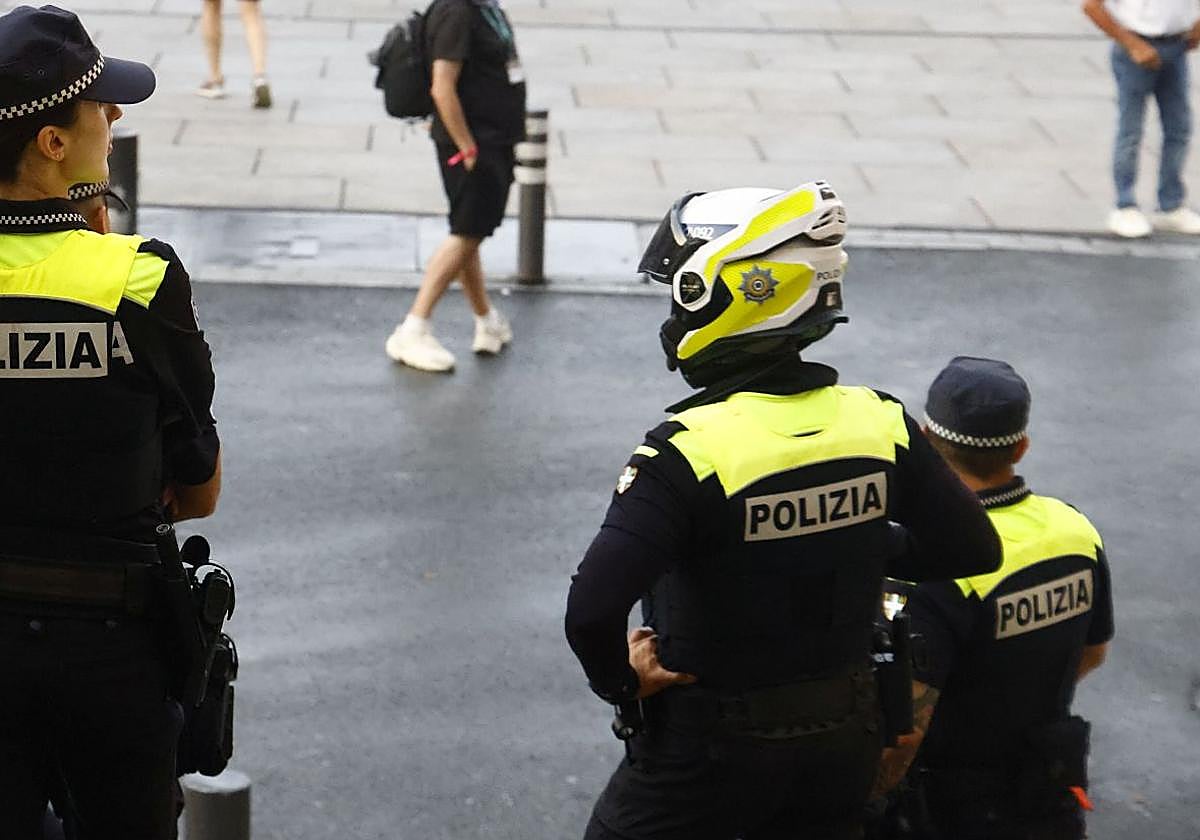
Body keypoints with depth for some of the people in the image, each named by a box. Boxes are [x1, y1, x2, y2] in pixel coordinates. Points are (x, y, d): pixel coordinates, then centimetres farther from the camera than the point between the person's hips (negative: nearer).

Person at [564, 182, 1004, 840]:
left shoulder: (689, 450, -25)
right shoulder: (879, 423, -9)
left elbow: (593, 609, -33)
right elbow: (975, 551, 2)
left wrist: (622, 683, -13)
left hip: (709, 745, -5)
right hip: (844, 739, 5)